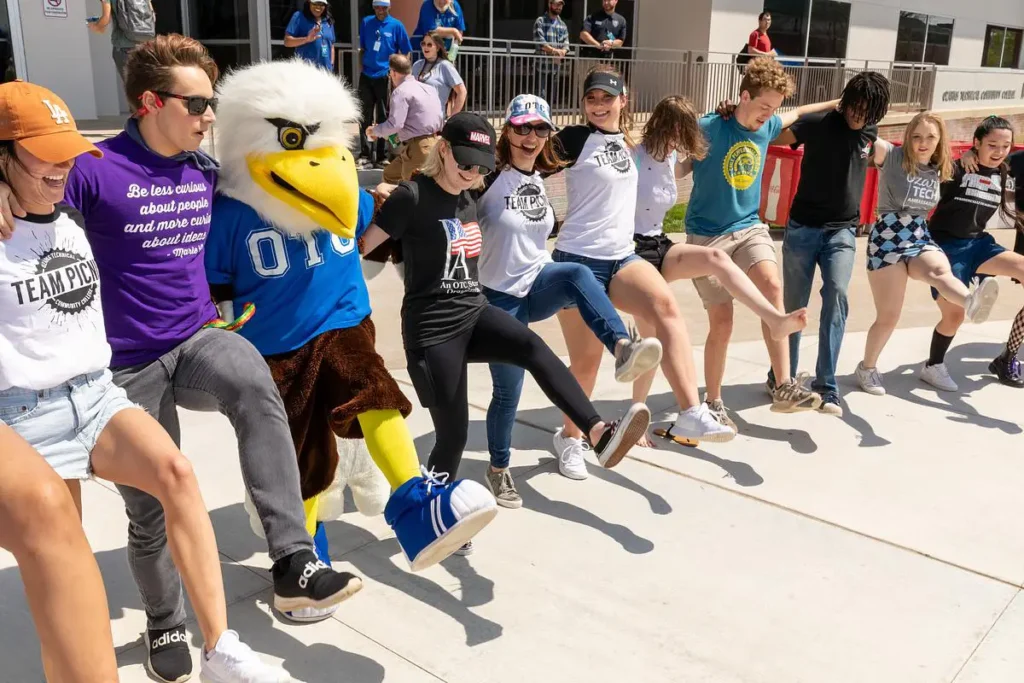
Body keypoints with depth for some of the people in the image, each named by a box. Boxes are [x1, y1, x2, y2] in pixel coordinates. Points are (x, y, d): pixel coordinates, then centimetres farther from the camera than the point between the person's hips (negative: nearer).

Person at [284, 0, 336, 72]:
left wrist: (331, 65, 12)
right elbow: (287, 41, -7)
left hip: (325, 69, 5)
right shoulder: (299, 17, 0)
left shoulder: (328, 21, 16)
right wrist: (306, 39, -22)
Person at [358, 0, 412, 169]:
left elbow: (406, 52, 0)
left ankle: (381, 156, 12)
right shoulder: (366, 22, 4)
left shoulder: (396, 25, -4)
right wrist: (361, 65, 8)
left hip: (386, 77, -3)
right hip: (366, 76, 3)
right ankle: (365, 155, 10)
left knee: (383, 117, 5)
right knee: (365, 116, 5)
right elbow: (362, 47, 14)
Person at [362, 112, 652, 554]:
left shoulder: (468, 198, 11)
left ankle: (600, 435, -44)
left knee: (534, 349, -26)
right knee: (453, 433, -1)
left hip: (474, 313, 6)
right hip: (431, 329, -6)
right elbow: (363, 245, -7)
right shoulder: (412, 197, -11)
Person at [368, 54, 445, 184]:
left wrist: (374, 131, -1)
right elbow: (440, 119, 17)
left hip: (418, 147, -9)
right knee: (390, 174, 23)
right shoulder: (428, 88, 15)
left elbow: (394, 124, -20)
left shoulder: (401, 91, -11)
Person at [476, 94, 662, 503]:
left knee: (577, 274, -31)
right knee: (508, 390, 1)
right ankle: (498, 469, 23)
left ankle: (623, 348, -49)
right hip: (501, 297, -4)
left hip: (538, 284, 4)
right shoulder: (490, 181, -12)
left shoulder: (545, 178, 6)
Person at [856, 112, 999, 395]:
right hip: (888, 239, -3)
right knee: (888, 317, -2)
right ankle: (867, 368, 21)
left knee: (940, 270, -35)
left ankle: (971, 302, -68)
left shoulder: (938, 170, 12)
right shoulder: (892, 156, -5)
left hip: (921, 238, 3)